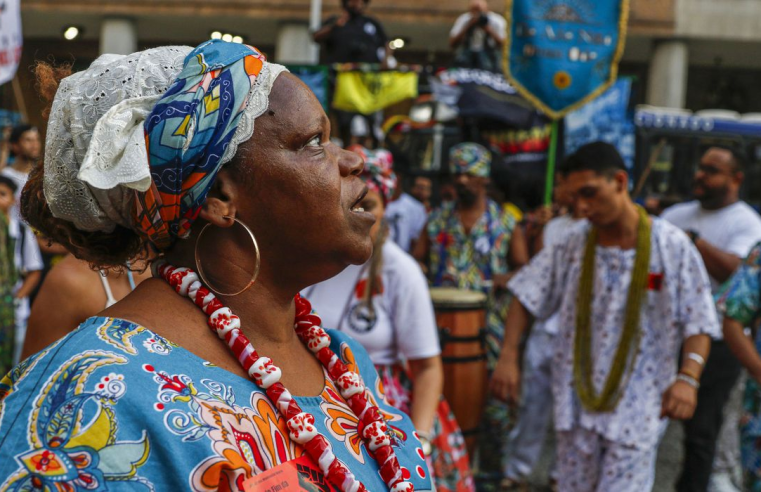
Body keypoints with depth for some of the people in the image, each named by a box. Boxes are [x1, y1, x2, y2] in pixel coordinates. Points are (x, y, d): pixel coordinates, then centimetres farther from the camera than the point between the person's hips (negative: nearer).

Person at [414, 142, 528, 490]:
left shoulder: (505, 222, 5)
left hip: (489, 326, -1)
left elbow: (523, 267, 6)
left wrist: (509, 277, -14)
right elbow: (418, 259, 13)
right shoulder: (437, 220, 10)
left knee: (492, 395, 2)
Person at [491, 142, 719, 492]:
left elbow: (698, 324, -8)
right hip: (577, 403, 3)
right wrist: (508, 357, -6)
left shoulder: (673, 246, -9)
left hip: (637, 407, -3)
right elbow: (526, 297, 4)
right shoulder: (573, 245, -1)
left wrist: (687, 377, -22)